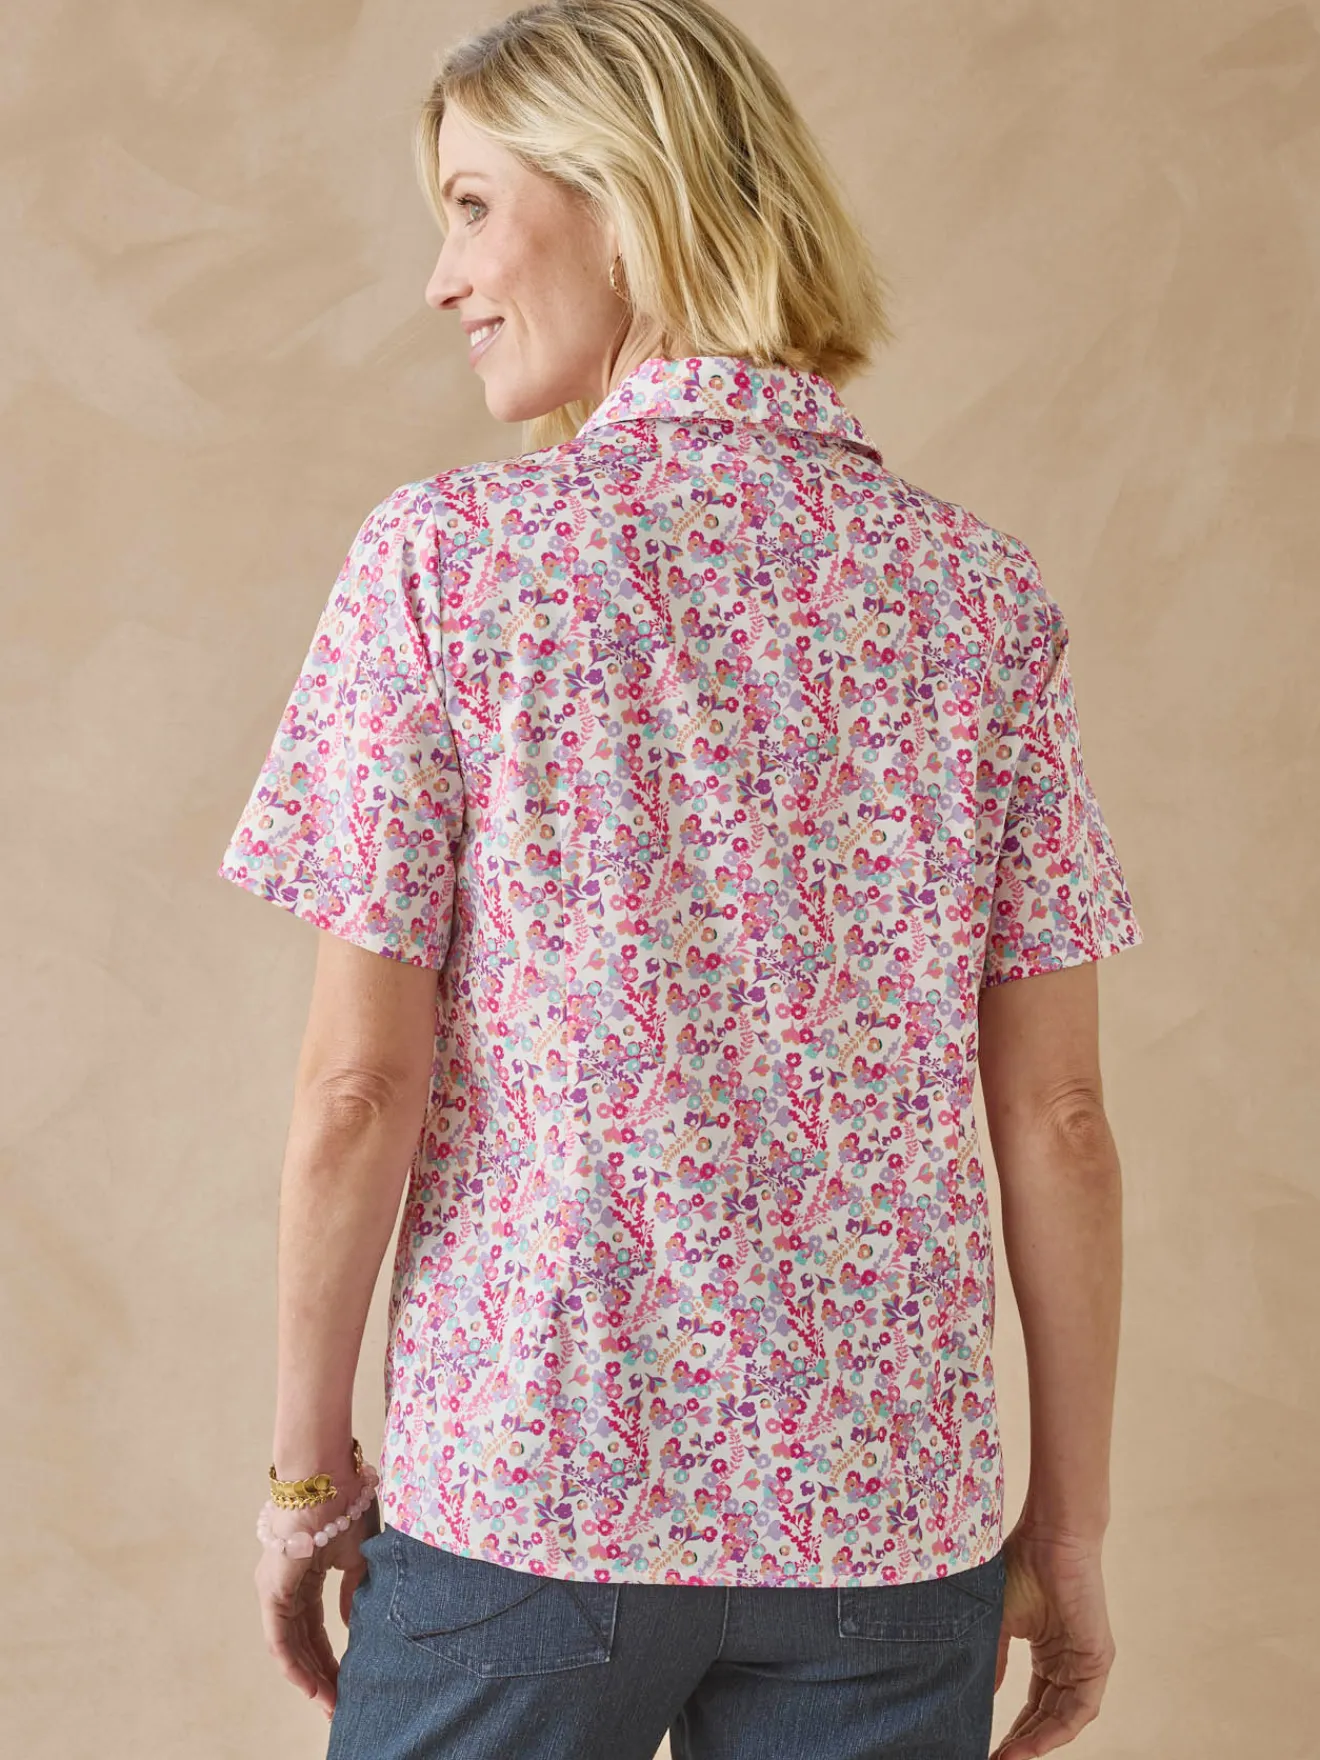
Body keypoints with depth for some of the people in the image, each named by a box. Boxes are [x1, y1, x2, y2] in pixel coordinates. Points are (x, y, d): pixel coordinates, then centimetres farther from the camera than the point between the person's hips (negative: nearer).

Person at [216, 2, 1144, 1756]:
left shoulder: (444, 559, -9)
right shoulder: (979, 590, -1)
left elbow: (358, 1091, -10)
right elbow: (1055, 1119, -2)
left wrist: (307, 1464, 3)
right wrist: (1071, 1520, 8)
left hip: (523, 1490, -2)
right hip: (890, 1509, 2)